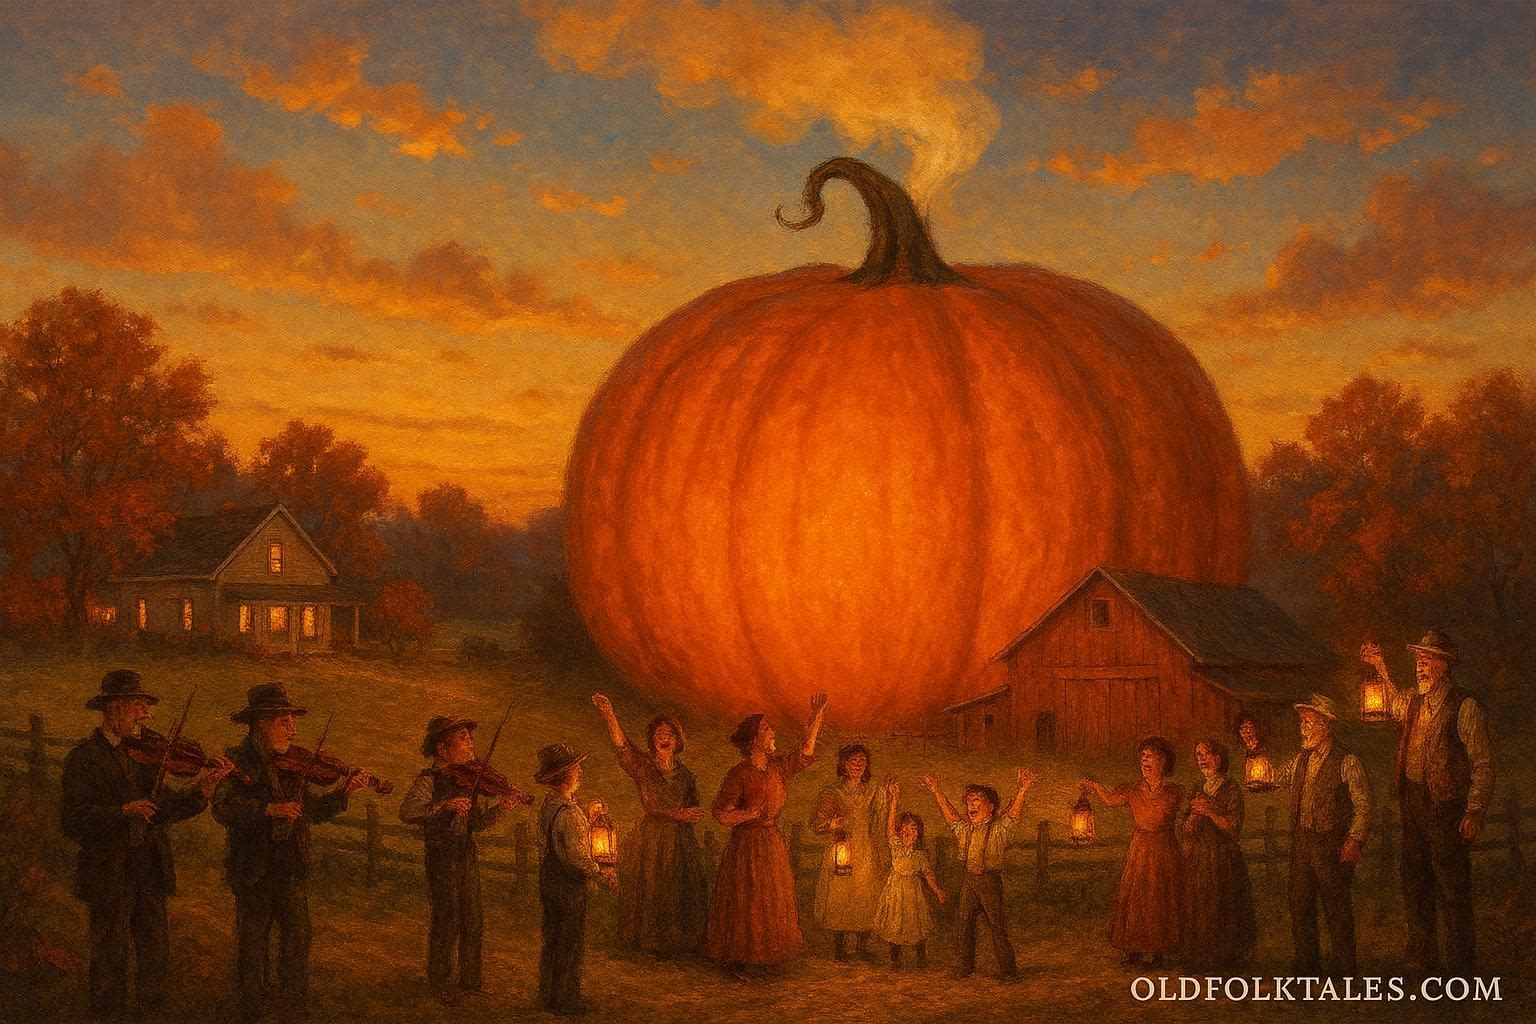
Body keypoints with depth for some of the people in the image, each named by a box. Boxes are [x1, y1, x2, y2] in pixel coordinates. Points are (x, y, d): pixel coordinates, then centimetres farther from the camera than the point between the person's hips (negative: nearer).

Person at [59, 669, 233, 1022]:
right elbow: (72, 820, -16)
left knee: (156, 952, 11)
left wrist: (200, 790, -17)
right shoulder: (84, 758, -7)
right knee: (110, 959, 5)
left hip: (150, 870, 5)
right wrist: (123, 811, -25)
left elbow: (166, 809, -1)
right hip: (109, 874, -5)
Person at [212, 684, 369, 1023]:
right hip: (253, 870, -4)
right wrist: (269, 809, -33)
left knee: (297, 938, 7)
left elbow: (314, 810, 9)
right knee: (252, 944, 9)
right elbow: (224, 809, -24)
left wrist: (342, 793, -6)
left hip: (292, 868, 4)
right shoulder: (238, 762, -9)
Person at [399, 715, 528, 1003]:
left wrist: (504, 805, -9)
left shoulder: (468, 778, 6)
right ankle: (439, 982, 16)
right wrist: (445, 805, -38)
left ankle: (470, 978, 25)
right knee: (446, 921, 1)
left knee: (473, 921, 12)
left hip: (467, 855, 6)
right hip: (441, 858, -6)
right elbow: (407, 811, -29)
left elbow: (478, 822, 7)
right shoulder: (429, 780, -13)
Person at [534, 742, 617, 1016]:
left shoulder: (548, 803, 3)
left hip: (549, 878, 9)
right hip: (569, 885, -9)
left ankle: (547, 996, 29)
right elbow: (577, 857, -26)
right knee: (571, 944, 4)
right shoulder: (569, 813, -25)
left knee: (552, 940, 19)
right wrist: (601, 873, -13)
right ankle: (566, 1001, 13)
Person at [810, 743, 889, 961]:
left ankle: (863, 947, 14)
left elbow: (881, 828, 15)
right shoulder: (831, 793, 2)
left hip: (868, 857, 2)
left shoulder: (875, 792, 12)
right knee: (838, 901, -3)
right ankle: (840, 949, 7)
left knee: (866, 901, 1)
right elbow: (816, 823, -6)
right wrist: (831, 824, -25)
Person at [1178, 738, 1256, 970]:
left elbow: (1234, 828, -12)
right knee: (1196, 908, 6)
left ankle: (1225, 957, 10)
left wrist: (1210, 813, -19)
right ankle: (1199, 957, 17)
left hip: (1223, 859, -5)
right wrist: (1194, 813, -10)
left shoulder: (1231, 789, -6)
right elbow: (1186, 829, 9)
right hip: (1197, 859, 5)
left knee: (1222, 910, -3)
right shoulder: (1198, 791, 11)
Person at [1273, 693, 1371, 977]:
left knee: (1337, 909, -1)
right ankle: (1307, 966, 20)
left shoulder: (1347, 762, -5)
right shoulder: (1299, 761, 14)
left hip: (1333, 847, -6)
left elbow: (1363, 805, -7)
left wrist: (1355, 840, -18)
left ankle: (1342, 970, 8)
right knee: (1300, 907, 9)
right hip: (1301, 845, 6)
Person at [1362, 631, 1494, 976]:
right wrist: (1381, 666, 29)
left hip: (1447, 810, -7)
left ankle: (1462, 970, 10)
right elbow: (1397, 704, 36)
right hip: (1413, 807, 7)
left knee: (1454, 894, 0)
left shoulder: (1465, 707, -12)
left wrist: (1475, 813, -18)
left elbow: (1484, 764, -12)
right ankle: (1422, 964, 26)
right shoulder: (1414, 702, 9)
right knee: (1415, 890, 14)